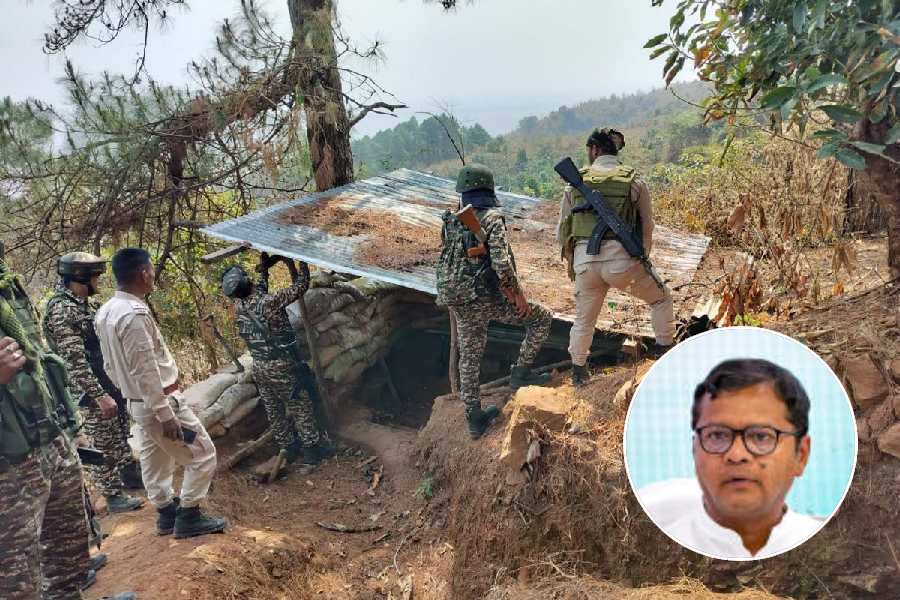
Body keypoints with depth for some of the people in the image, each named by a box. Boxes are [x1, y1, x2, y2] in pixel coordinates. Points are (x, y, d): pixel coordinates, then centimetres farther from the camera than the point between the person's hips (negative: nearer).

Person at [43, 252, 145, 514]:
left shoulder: (82, 303, 9)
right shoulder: (62, 310, -21)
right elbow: (74, 362, -26)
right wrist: (99, 395, -26)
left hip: (110, 383, 9)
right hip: (92, 391, -9)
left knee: (120, 436, 21)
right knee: (104, 446, 3)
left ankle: (130, 476, 37)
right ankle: (113, 496, 14)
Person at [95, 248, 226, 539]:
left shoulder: (105, 312, 5)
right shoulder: (134, 313, -26)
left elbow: (110, 365, 13)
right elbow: (145, 370, -27)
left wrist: (129, 392, 22)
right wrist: (165, 413, -23)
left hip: (137, 403, 10)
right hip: (160, 401, -10)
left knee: (154, 461, 19)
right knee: (202, 454, 2)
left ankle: (167, 513, 30)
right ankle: (188, 516, 9)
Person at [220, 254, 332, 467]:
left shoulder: (238, 306, -2)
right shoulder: (268, 302, -23)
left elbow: (258, 289, 18)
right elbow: (300, 286, -17)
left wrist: (264, 267, 13)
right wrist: (298, 262, -5)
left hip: (259, 368, 7)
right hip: (282, 368, -6)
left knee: (274, 410, 17)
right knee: (301, 408, 9)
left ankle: (289, 448, 31)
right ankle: (312, 449, 19)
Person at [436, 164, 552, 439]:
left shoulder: (451, 222, 8)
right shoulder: (493, 219, -11)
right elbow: (501, 263, -21)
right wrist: (518, 295, -11)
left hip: (459, 303, 6)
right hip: (489, 300, -6)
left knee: (470, 357, 16)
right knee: (541, 318, 12)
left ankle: (474, 418, 22)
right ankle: (521, 372, 10)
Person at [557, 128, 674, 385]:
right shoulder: (634, 182, 4)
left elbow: (562, 230, 11)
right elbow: (647, 226, 7)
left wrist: (570, 260, 24)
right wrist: (643, 259, 21)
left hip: (585, 261, 2)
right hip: (622, 261, -2)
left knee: (584, 319, 23)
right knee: (661, 298, 24)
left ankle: (578, 372, 34)